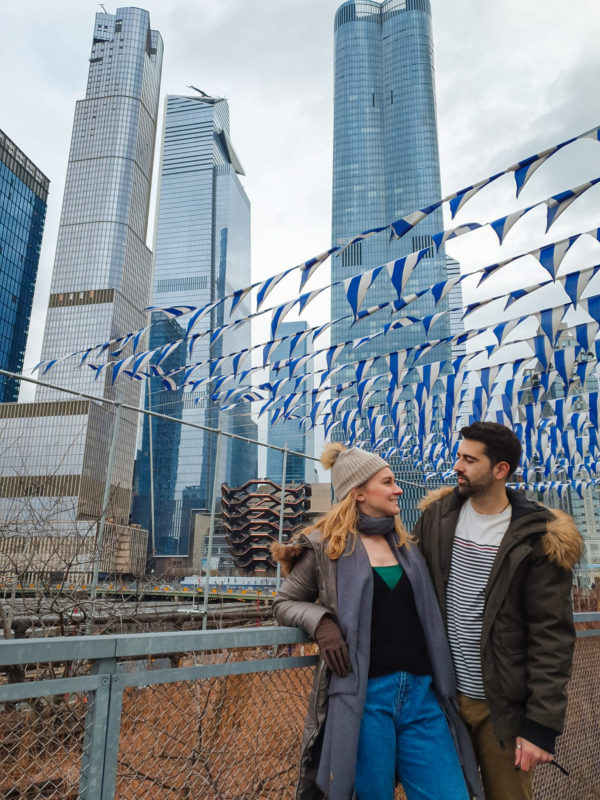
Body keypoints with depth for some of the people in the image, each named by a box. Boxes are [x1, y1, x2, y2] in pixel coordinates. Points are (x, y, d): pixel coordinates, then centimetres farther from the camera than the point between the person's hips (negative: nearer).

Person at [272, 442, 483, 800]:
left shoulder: (405, 542, 12)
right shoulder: (325, 545, -4)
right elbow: (284, 603, 6)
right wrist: (321, 621, -13)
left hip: (421, 693, 5)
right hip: (363, 695, -4)